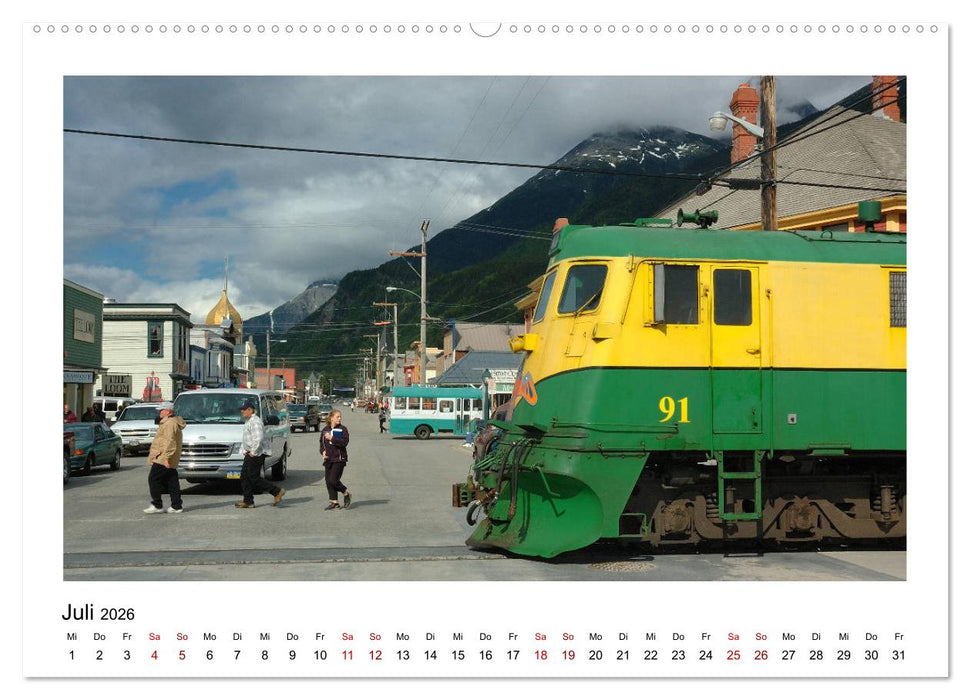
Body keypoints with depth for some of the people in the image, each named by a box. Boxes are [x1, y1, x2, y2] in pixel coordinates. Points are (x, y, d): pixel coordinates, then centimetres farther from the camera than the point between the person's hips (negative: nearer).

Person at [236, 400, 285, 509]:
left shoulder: (255, 421, -17)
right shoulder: (249, 421, 17)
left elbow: (259, 438, -27)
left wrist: (253, 452, -23)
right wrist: (245, 451, 18)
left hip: (256, 454, -11)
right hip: (250, 454, 11)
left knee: (254, 478, -9)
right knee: (244, 478, 10)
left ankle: (277, 491, -5)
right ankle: (248, 501, 14)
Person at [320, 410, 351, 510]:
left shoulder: (342, 429, -2)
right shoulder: (325, 430, 12)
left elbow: (344, 442, -15)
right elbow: (322, 443, 20)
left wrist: (331, 438, -17)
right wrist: (323, 452, 2)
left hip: (339, 459, -6)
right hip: (328, 460, 6)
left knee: (333, 480, -12)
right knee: (328, 481, 3)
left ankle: (346, 494, 12)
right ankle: (334, 503, 12)